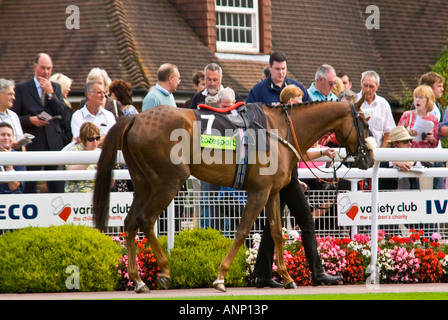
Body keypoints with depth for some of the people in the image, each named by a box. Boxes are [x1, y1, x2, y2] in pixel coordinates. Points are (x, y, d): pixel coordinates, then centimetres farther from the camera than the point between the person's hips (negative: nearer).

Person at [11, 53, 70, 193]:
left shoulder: (56, 88, 14)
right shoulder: (22, 88, 5)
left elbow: (63, 114, 3)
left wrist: (50, 93, -5)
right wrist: (30, 120, -15)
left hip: (54, 143, 2)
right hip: (32, 144, -2)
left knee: (56, 186, 0)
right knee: (29, 186, -1)